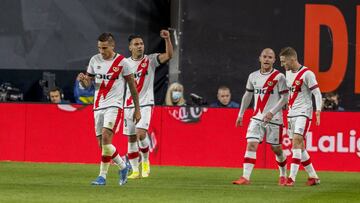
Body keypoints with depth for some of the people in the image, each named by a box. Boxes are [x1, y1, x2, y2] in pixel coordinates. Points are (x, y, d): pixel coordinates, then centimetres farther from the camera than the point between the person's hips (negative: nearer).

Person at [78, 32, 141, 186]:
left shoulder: (122, 62, -4)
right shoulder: (95, 60, 8)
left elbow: (132, 86, 3)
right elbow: (87, 84, 13)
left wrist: (137, 109, 3)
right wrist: (83, 79, -12)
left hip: (114, 105, -5)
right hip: (98, 106, 5)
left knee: (106, 138, -21)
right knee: (101, 144, 3)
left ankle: (102, 176, -11)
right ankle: (122, 166, 20)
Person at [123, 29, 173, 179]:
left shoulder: (150, 60, -1)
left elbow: (169, 55, -16)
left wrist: (167, 39, -29)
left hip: (145, 104, -3)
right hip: (128, 105, 3)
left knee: (141, 134, -20)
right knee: (131, 138, 4)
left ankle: (145, 160, 5)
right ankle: (135, 170, 13)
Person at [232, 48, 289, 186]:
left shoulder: (279, 77, -6)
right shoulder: (253, 76, 9)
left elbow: (284, 98, -8)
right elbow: (247, 95, 20)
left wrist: (271, 112, -18)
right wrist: (240, 115, 18)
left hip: (274, 119, -3)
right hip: (257, 118, 3)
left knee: (276, 149, 7)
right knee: (251, 145, -13)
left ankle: (283, 175, 30)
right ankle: (245, 177, -18)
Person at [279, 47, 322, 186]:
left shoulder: (307, 74, -12)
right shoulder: (288, 72, 11)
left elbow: (317, 93, -12)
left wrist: (318, 110, -20)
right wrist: (287, 105, 24)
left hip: (303, 113, -8)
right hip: (291, 113, 8)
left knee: (296, 142, -18)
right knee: (299, 146, 8)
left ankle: (292, 178, -23)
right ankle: (313, 177, 18)